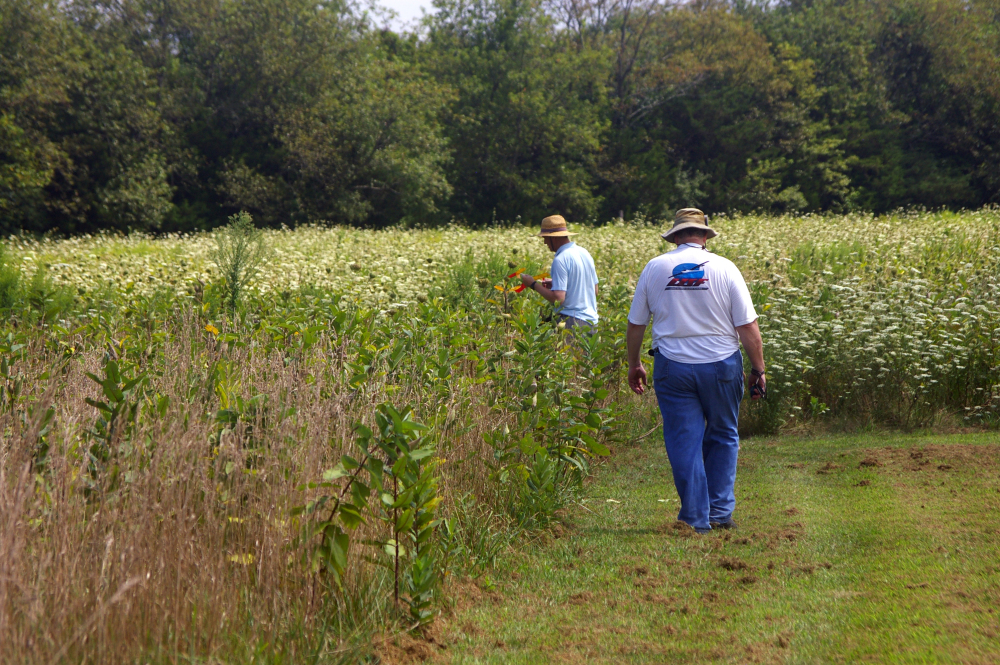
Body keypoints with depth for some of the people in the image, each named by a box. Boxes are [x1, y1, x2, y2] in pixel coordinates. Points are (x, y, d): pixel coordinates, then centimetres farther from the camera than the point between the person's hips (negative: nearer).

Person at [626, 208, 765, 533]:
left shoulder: (654, 268, 2)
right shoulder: (724, 268, -3)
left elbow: (635, 324, 9)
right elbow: (748, 327, -4)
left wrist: (634, 365, 22)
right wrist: (758, 369, 5)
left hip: (672, 367, 1)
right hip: (721, 364, 0)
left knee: (684, 442, 5)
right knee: (722, 437, 16)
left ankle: (696, 519, 5)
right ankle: (720, 511, 14)